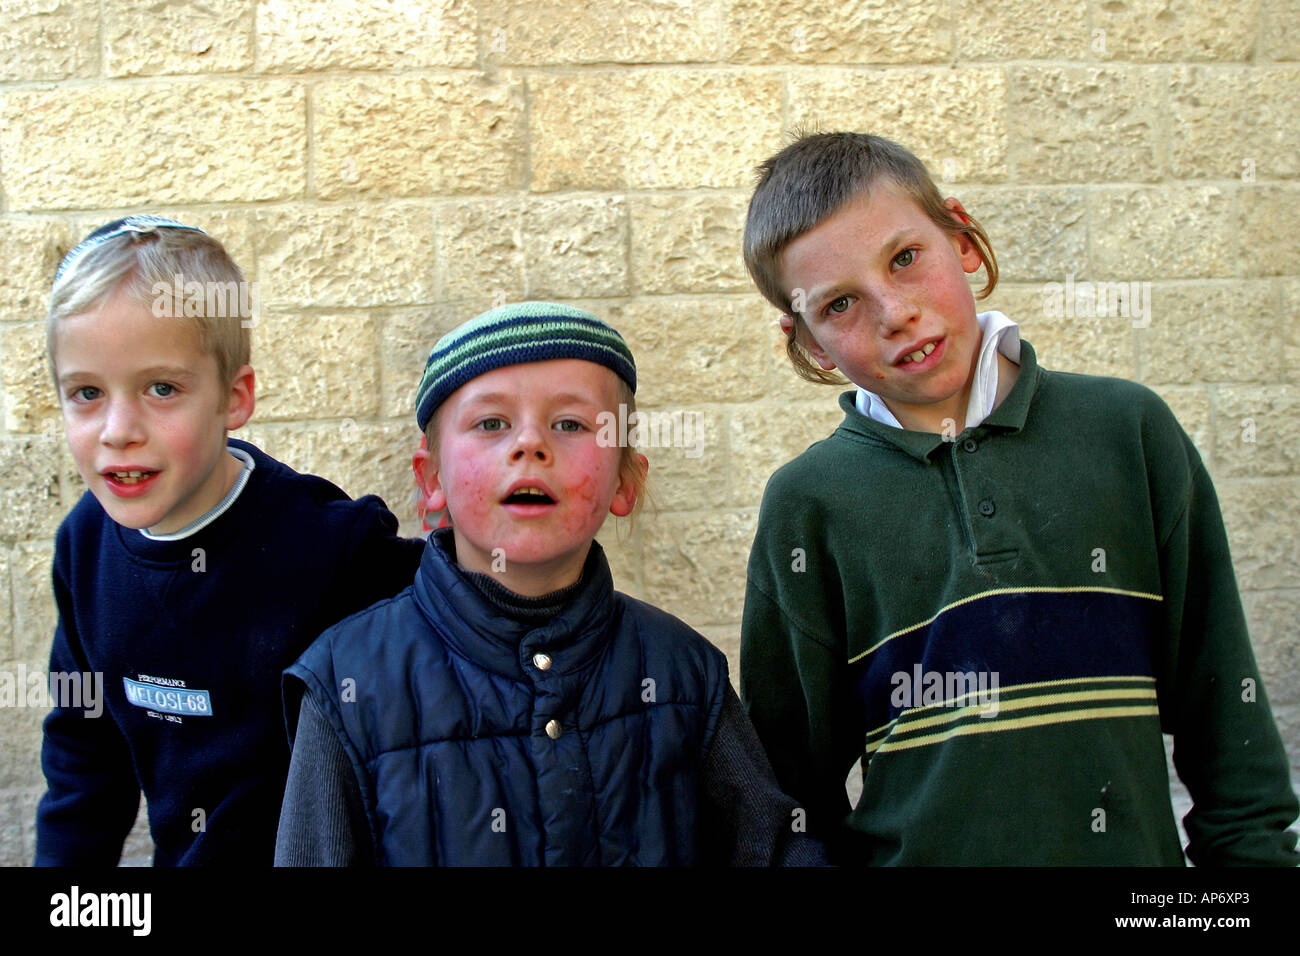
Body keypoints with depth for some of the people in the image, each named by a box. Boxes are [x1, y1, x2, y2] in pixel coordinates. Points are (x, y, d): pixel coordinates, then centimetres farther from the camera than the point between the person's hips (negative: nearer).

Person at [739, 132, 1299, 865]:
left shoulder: (1127, 432, -3)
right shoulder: (807, 505, -6)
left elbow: (1222, 697, 2)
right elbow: (797, 771, -1)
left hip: (1134, 844, 1)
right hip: (912, 847, -1)